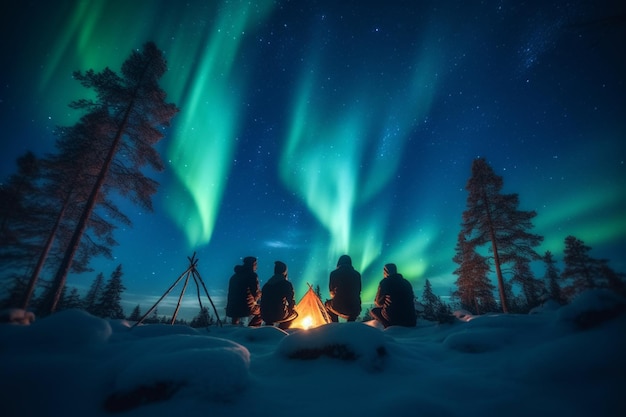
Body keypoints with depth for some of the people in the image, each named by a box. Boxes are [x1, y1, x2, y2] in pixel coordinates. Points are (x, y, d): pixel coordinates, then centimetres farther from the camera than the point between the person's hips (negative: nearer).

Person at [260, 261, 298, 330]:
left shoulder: (266, 284, 8)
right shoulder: (286, 284, -8)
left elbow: (263, 302, 15)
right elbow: (291, 301, -5)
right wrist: (292, 308, 17)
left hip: (265, 316, 6)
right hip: (279, 315, -5)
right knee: (294, 314, 22)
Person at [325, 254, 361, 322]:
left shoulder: (334, 273, -2)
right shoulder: (357, 274, 4)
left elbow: (332, 292, 6)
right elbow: (358, 292, 13)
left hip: (339, 307, -2)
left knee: (327, 304, 30)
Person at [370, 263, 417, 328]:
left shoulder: (385, 282, -3)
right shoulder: (406, 282, 14)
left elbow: (378, 303, 2)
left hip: (393, 317, -6)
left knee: (373, 311, 17)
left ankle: (389, 327, 0)